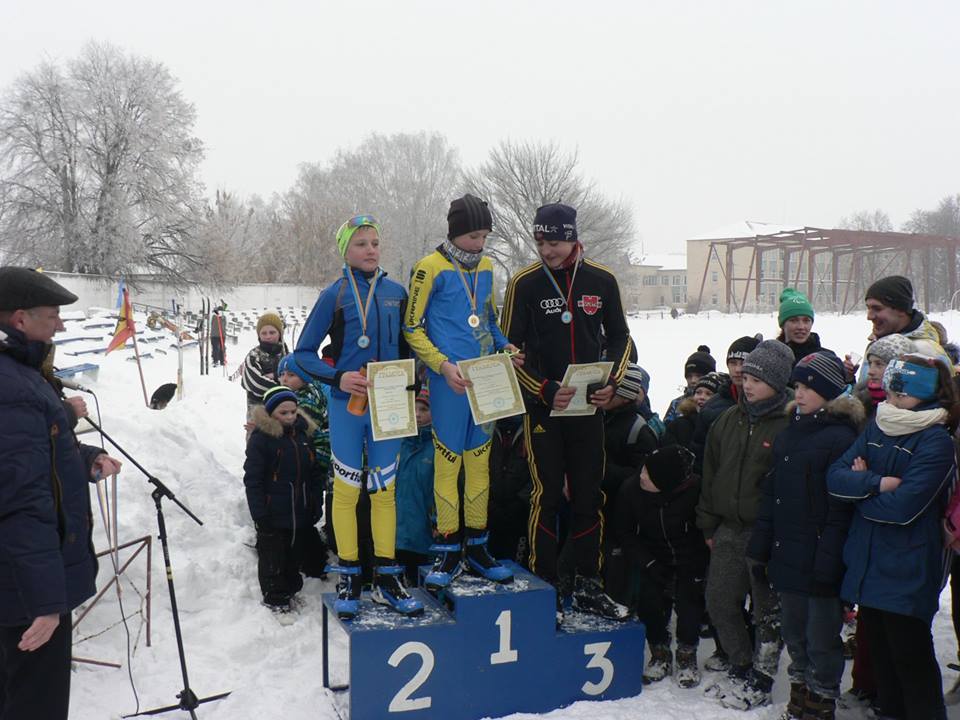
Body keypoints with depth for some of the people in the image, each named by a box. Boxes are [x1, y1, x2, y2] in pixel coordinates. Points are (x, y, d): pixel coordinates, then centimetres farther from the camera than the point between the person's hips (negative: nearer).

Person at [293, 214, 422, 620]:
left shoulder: (396, 292, 6)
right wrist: (337, 377, -15)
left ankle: (387, 578, 17)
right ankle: (348, 578, 16)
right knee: (347, 489, 4)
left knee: (384, 489, 8)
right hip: (347, 405, -2)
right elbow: (303, 353, -1)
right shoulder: (334, 295, -3)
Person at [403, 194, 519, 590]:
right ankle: (449, 550, 11)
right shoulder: (431, 268, -6)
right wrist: (443, 365, -16)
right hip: (449, 381, -6)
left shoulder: (485, 266, 12)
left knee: (479, 459, 10)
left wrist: (504, 344, 4)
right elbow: (412, 328, -6)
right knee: (448, 458, -1)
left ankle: (476, 546, 20)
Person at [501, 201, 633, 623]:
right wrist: (545, 392, -14)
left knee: (589, 496, 9)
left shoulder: (602, 281, 3)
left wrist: (612, 381, -3)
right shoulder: (525, 284, -5)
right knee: (547, 496, -1)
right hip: (542, 407, -3)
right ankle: (544, 589, 11)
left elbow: (620, 337, 13)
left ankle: (588, 587, 21)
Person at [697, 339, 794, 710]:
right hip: (729, 529, 6)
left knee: (767, 609, 7)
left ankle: (760, 682, 22)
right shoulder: (728, 420, 7)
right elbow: (710, 473, 12)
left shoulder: (789, 426, -11)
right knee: (719, 600, 11)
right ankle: (741, 668, 29)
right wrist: (708, 524, 11)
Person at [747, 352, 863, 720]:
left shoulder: (841, 438, -12)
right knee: (793, 631, 18)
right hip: (786, 555, 7)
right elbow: (771, 494, 13)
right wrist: (760, 549, 11)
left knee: (821, 636, 6)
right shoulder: (789, 433, 11)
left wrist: (827, 562, -19)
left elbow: (840, 509, -17)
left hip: (818, 559, -7)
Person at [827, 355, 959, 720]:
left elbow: (904, 505, -23)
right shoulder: (875, 428, 6)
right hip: (867, 563, 7)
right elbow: (835, 476, -3)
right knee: (880, 650, 19)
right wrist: (878, 483, -19)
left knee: (910, 656, 5)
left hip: (906, 573, -6)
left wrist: (859, 486, -8)